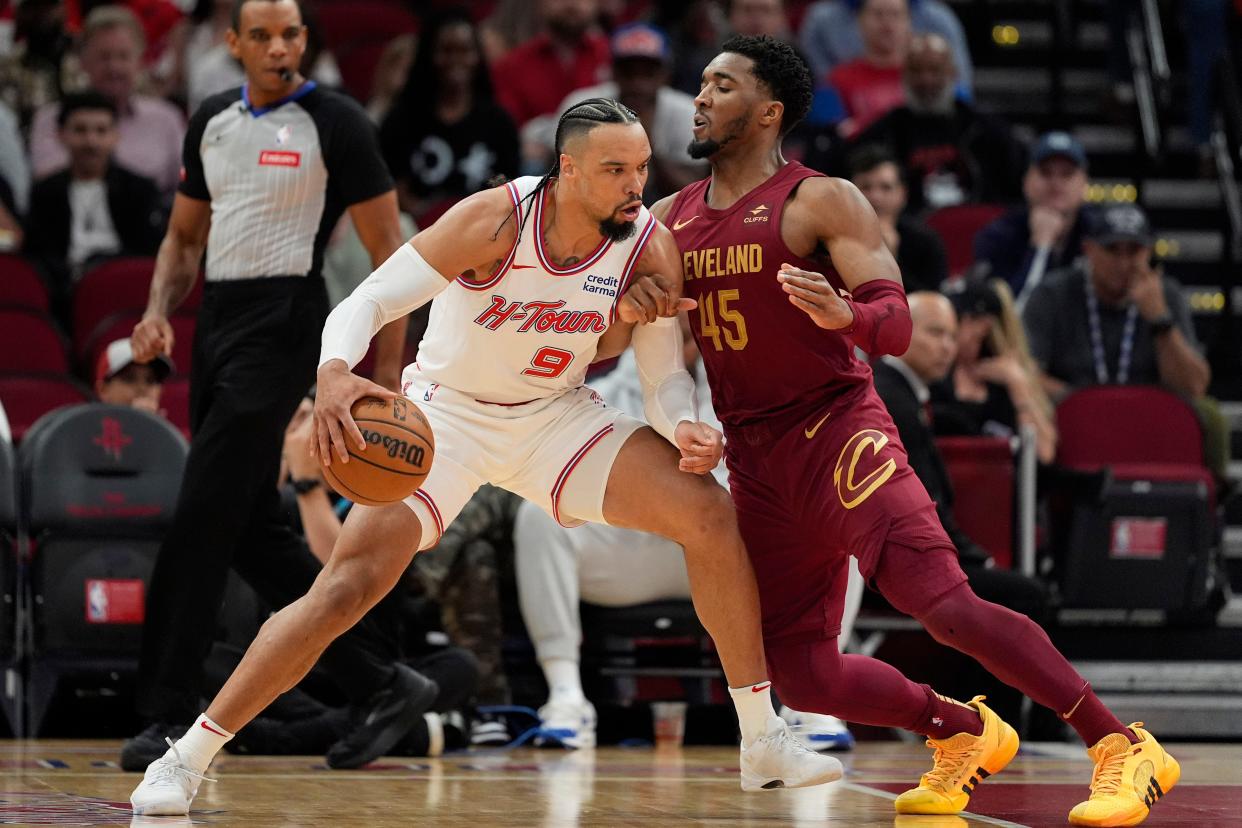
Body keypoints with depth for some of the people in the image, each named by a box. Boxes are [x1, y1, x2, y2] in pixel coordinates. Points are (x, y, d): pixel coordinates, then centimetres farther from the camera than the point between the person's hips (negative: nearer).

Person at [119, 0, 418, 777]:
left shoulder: (336, 123, -6)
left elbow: (390, 254, -5)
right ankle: (383, 685, 16)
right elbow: (185, 236, 23)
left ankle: (169, 714, -7)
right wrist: (160, 312, 4)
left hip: (282, 326, -8)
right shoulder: (212, 122, 13)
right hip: (219, 325, 8)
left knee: (201, 521, -12)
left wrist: (387, 378, -9)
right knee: (255, 530, 8)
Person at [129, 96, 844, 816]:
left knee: (710, 514, -13)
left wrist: (685, 427, -28)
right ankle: (185, 761, -6)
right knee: (348, 588, -16)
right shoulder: (497, 219, -26)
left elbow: (666, 375, -4)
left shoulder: (651, 246, -14)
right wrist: (334, 373, -50)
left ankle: (765, 743, 0)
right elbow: (366, 303, -28)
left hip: (558, 414, 4)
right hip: (448, 411, -4)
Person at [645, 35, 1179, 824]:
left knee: (947, 606, -22)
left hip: (835, 433, -7)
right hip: (755, 462, 7)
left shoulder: (822, 201, -6)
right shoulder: (671, 218, 11)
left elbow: (897, 325, -12)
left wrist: (843, 315, -35)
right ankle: (966, 733, 26)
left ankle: (1123, 747, -16)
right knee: (801, 676, 4)